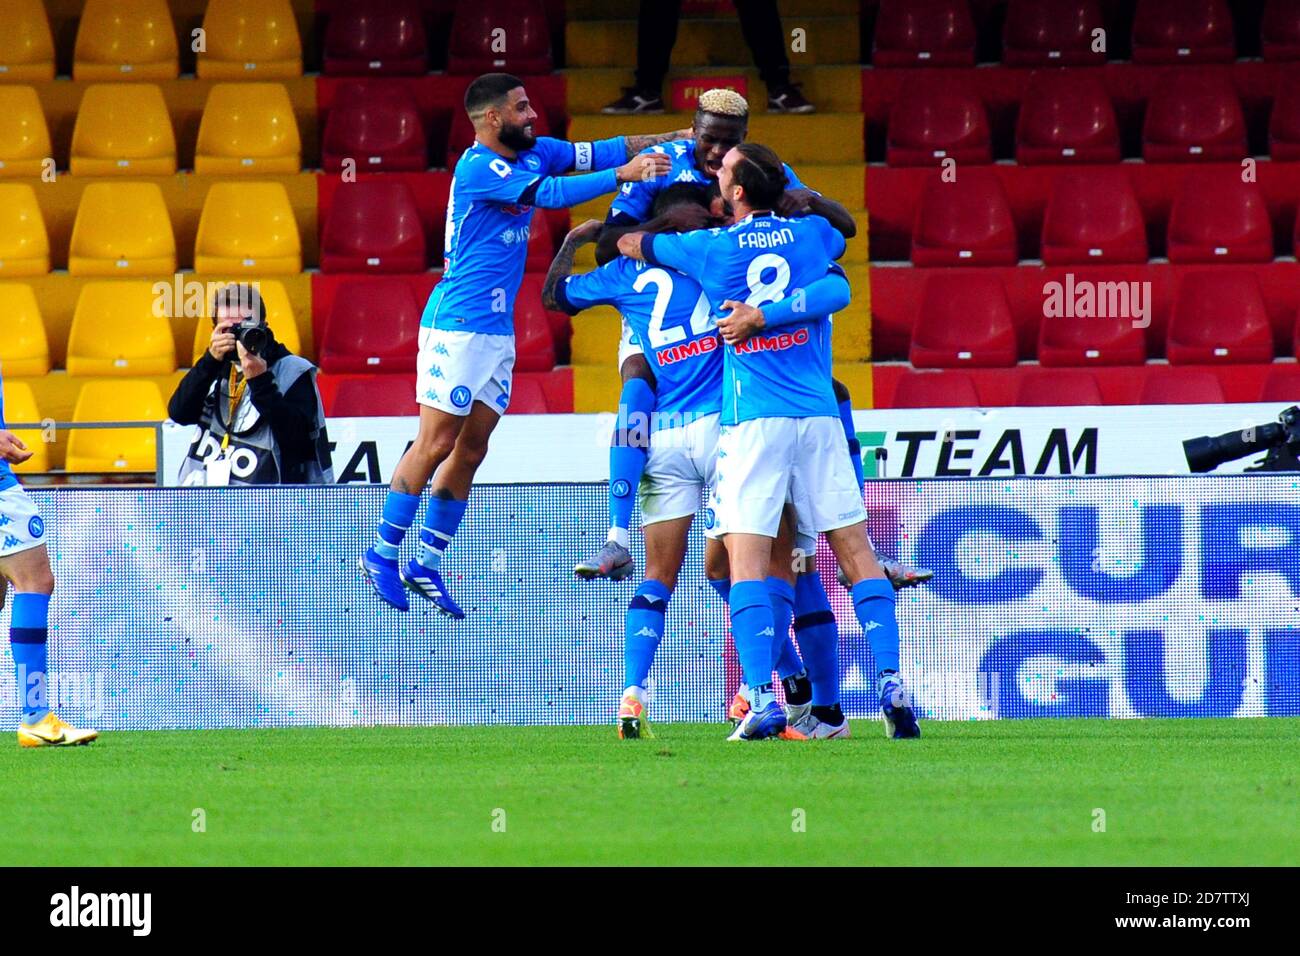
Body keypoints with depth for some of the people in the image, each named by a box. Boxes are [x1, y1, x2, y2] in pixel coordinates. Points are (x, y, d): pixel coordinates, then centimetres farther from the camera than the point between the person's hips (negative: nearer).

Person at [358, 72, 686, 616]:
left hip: (498, 331, 8)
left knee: (471, 449, 8)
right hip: (458, 326, -8)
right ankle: (382, 555, 3)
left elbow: (595, 153, 9)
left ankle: (427, 565, 14)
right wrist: (624, 174, -25)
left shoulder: (535, 153, 10)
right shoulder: (478, 168, -16)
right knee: (436, 445, -7)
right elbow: (552, 194, -25)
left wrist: (675, 140, -1)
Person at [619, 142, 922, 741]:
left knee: (746, 554, -7)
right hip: (818, 415, 3)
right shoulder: (811, 235, 9)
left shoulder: (712, 247, 1)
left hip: (753, 421, -3)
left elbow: (629, 243, 17)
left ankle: (762, 698, -20)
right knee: (853, 548, 6)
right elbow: (838, 225, 36)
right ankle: (892, 687, -3)